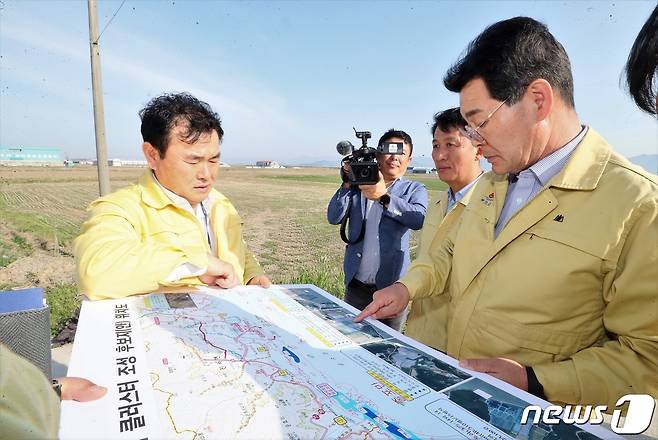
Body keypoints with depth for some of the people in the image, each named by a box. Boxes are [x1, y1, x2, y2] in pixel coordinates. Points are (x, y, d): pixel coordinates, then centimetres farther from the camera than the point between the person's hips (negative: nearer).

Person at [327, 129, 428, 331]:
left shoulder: (415, 190, 3)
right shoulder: (359, 185, 7)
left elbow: (420, 219, -18)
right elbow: (333, 218, -3)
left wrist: (384, 197, -29)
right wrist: (347, 184, -14)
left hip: (392, 285, -2)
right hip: (356, 285, 2)